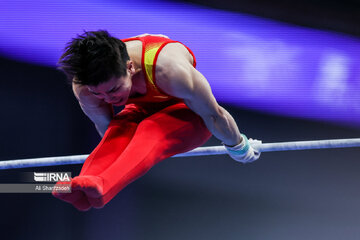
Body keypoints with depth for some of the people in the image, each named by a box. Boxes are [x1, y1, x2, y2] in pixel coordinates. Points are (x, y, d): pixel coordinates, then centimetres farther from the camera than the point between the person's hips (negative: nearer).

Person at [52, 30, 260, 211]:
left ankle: (102, 186, -62)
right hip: (143, 110, 4)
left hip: (190, 113, -4)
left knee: (152, 132, -36)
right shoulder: (82, 87, -26)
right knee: (116, 134, -30)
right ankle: (79, 192, -55)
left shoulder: (167, 68, -40)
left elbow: (213, 114, -25)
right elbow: (103, 124, -4)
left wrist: (238, 148, -12)